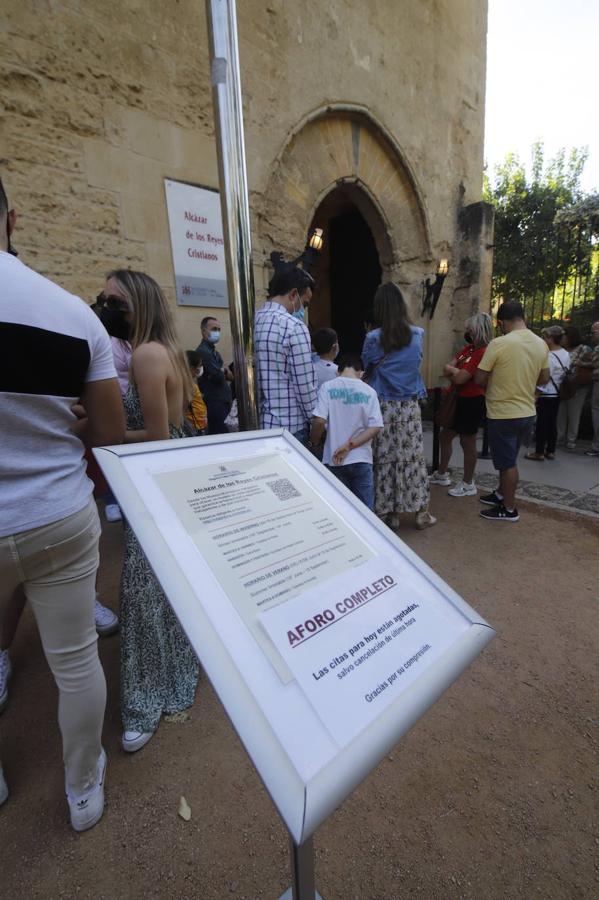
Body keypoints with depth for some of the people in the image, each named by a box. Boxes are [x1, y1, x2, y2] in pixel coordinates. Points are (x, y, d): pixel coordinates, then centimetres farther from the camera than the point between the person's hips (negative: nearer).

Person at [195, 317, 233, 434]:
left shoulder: (213, 350, 18)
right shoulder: (203, 351, -13)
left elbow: (230, 376, 15)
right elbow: (219, 377, -21)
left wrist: (223, 371, -6)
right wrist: (224, 370, 0)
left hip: (222, 400, 9)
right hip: (215, 403, -9)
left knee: (222, 434, 13)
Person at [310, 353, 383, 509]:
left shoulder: (328, 387, -5)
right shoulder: (369, 391, 0)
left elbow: (319, 421, -14)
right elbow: (375, 427, -8)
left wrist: (313, 442, 4)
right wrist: (349, 445, -9)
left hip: (334, 460, 0)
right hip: (361, 459, 1)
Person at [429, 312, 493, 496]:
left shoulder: (484, 352, -20)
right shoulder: (468, 348, 10)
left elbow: (460, 379, -23)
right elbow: (447, 368, 6)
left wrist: (452, 370, -3)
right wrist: (457, 372, -14)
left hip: (472, 402, -10)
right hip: (459, 399, 10)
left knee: (467, 443, 1)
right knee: (444, 436, 17)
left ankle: (468, 484, 17)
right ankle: (442, 474, 33)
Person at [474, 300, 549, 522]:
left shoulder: (499, 343, -17)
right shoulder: (541, 344, 2)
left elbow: (479, 379, -13)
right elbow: (544, 379, 11)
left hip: (503, 414, -6)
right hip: (527, 413, 6)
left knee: (507, 462, 4)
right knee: (508, 459, 21)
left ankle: (509, 509, 16)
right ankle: (501, 494, 37)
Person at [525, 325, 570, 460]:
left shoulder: (549, 356, -19)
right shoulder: (566, 354, 7)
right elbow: (566, 373, 11)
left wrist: (536, 394, -14)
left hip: (546, 394, -8)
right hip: (557, 394, 8)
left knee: (542, 423, 0)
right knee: (552, 422, 13)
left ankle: (539, 452, 8)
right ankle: (550, 451, 21)